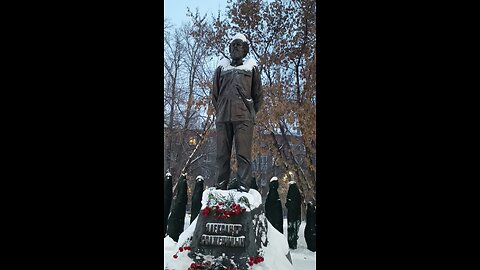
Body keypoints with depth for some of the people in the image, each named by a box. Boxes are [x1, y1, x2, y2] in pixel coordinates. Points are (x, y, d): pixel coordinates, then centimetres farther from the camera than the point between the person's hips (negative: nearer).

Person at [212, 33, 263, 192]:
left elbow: (258, 95, 13)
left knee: (243, 152, -9)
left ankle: (243, 184, -9)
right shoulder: (222, 67, 20)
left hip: (244, 117, -2)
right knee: (222, 153, 1)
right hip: (223, 117, 2)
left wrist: (251, 113, 5)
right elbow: (214, 94, 20)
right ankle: (221, 184, 5)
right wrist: (219, 111, 11)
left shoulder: (251, 67, 16)